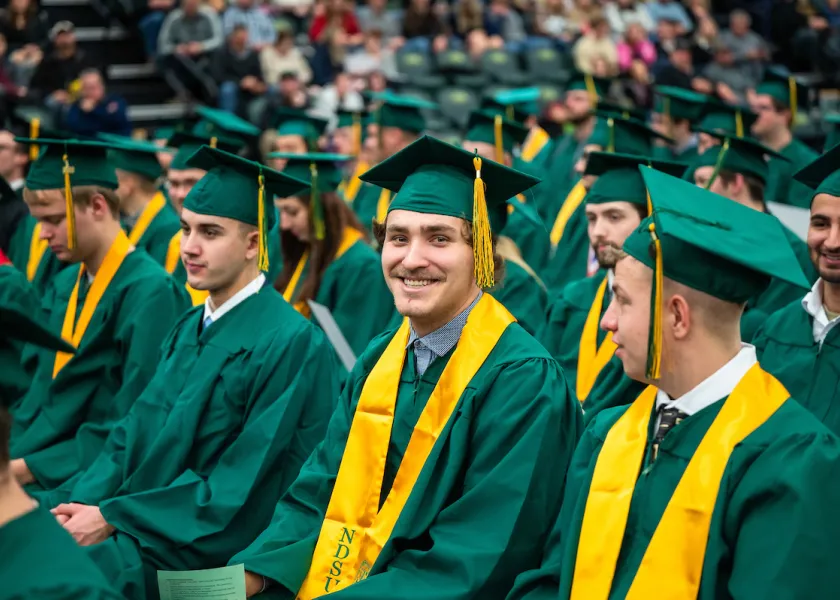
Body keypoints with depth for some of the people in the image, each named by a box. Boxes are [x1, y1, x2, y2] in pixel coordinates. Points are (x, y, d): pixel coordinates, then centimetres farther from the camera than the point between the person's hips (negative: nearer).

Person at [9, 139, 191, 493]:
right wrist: (13, 455, -5)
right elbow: (39, 386, 13)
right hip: (34, 467, 7)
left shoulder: (150, 293, -13)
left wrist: (33, 467, -15)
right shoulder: (64, 285, 11)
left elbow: (135, 425, -16)